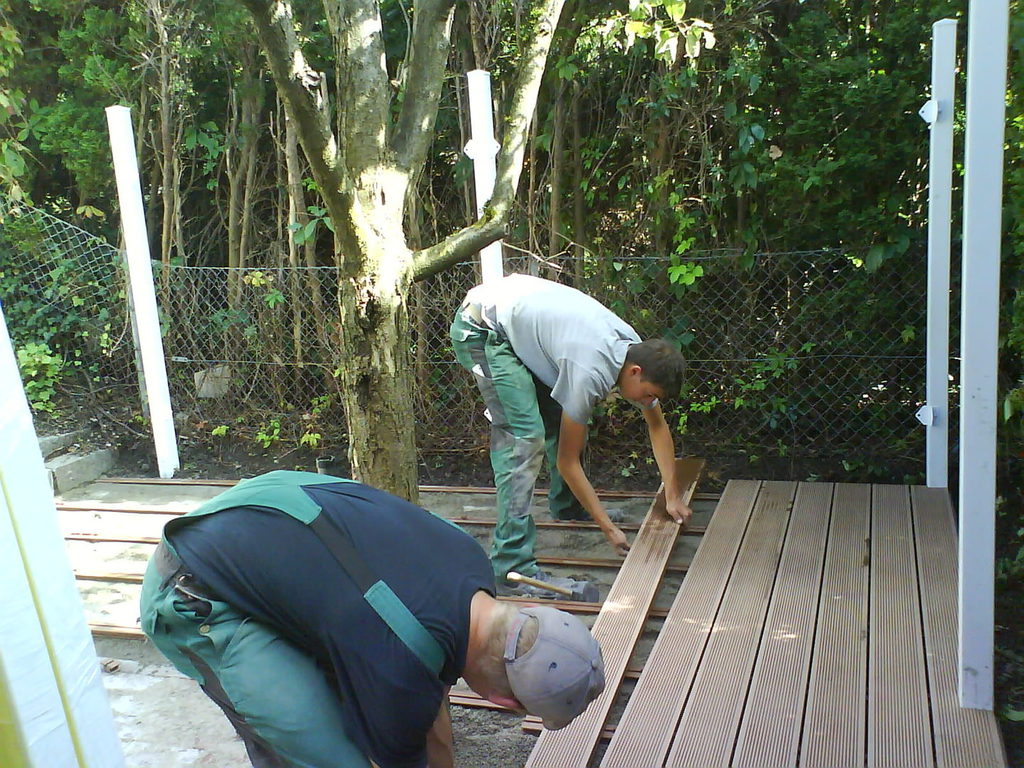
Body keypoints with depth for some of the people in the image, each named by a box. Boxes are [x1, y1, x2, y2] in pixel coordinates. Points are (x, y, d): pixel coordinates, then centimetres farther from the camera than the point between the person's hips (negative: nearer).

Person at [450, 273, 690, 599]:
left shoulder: (638, 351, -5)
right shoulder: (590, 372, -31)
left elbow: (658, 426, 10)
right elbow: (567, 461, -22)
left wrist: (673, 495, 6)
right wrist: (608, 528, -17)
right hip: (482, 329, -10)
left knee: (562, 421, 11)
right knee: (525, 436, -20)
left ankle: (567, 508, 35)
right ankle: (512, 567, -20)